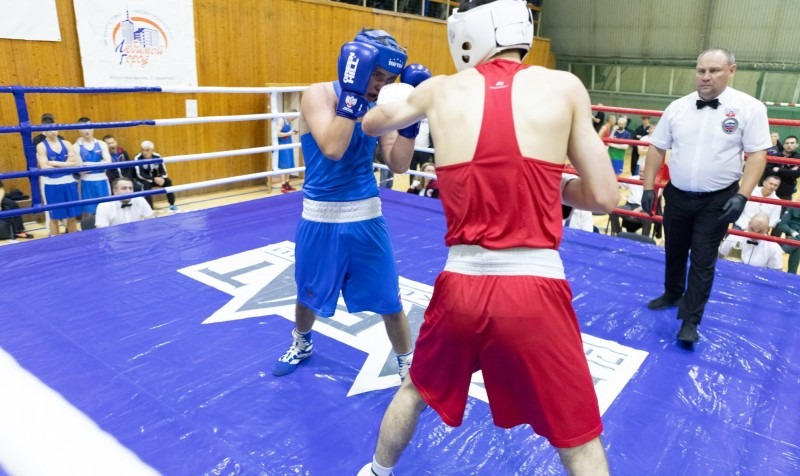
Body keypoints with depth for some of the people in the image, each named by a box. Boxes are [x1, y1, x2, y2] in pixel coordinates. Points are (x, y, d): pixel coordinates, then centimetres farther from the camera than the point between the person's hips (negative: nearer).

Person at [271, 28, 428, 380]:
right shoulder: (319, 95, -11)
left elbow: (398, 165, -5)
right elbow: (332, 149, -27)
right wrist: (353, 93, -28)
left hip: (366, 218, 2)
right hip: (320, 219, -2)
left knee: (390, 302, 7)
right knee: (309, 295, 19)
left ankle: (407, 365, 29)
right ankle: (301, 345, 49)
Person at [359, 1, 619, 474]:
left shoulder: (440, 91, 6)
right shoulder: (564, 87, 1)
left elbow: (372, 124, 25)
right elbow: (604, 197, 2)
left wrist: (399, 93, 46)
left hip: (460, 284, 2)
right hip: (535, 289, -2)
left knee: (417, 389, 30)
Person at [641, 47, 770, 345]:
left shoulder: (749, 108, -8)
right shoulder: (677, 107, 1)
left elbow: (758, 153, -9)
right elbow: (657, 148, 5)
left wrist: (742, 196, -19)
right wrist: (648, 187, 1)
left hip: (717, 200, -3)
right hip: (677, 196, 3)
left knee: (703, 261, 2)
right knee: (674, 252, 18)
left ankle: (690, 321, 12)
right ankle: (672, 295, 42)